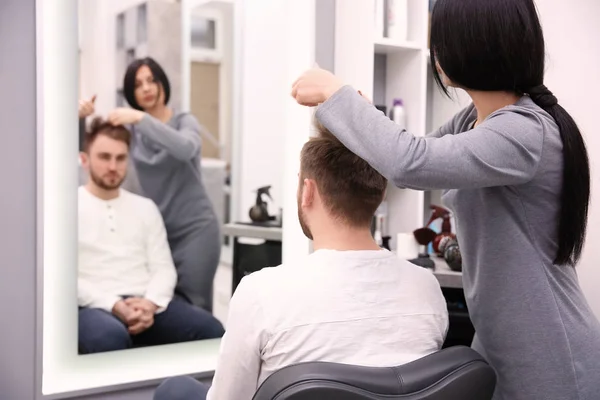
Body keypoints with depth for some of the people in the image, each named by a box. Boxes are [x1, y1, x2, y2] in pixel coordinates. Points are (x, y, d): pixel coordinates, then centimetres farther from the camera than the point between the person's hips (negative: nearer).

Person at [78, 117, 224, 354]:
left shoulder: (145, 208, 20)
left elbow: (164, 268, 11)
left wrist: (151, 303, -11)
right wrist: (114, 305, -18)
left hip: (146, 304, 4)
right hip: (96, 306, -4)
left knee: (210, 329, -24)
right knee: (111, 337, -41)